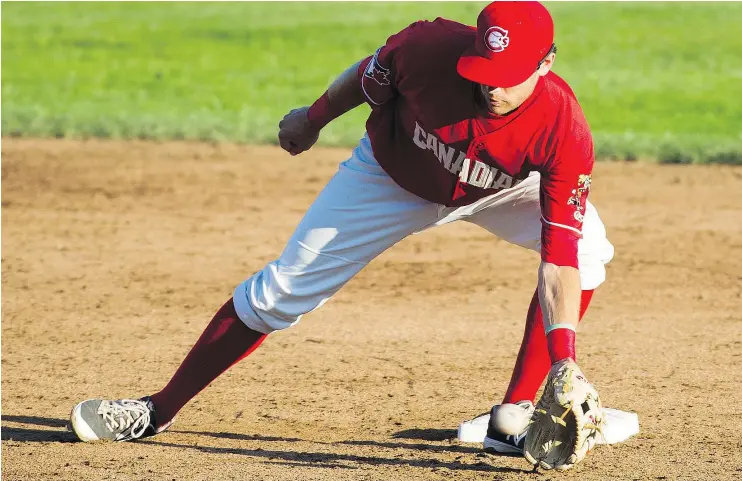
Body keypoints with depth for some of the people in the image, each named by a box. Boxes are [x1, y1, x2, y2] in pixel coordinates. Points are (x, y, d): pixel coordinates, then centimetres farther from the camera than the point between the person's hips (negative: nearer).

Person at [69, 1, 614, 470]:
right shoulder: (429, 47, -37)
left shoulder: (565, 134, -37)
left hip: (501, 189, 1)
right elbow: (367, 78, -14)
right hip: (390, 177, 0)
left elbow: (559, 259, -36)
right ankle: (160, 410, 10)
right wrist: (312, 120, 3)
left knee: (586, 247, -22)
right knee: (285, 289, -4)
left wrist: (563, 354, -46)